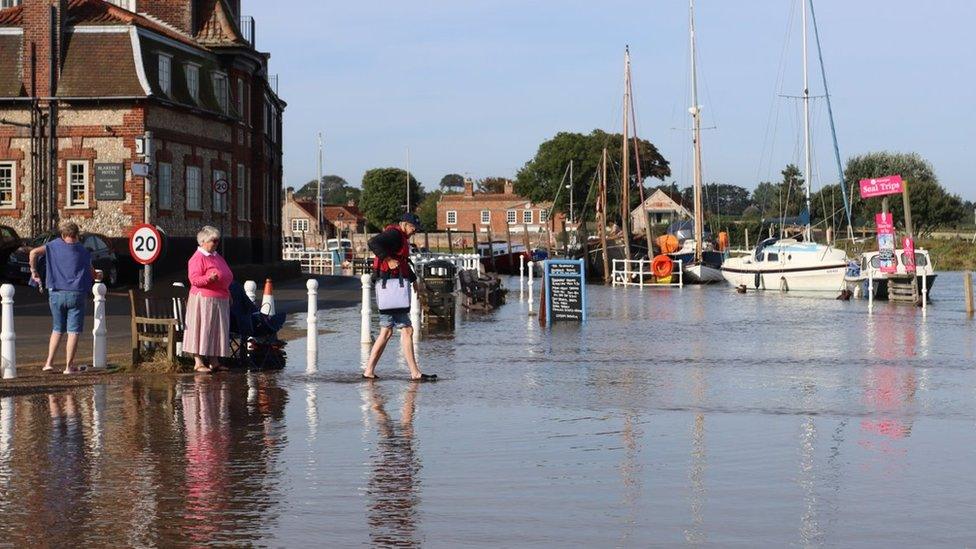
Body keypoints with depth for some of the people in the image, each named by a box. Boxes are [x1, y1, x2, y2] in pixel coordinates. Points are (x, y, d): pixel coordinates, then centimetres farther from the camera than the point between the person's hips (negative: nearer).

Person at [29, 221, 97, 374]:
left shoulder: (55, 245, 3)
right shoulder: (84, 252, 3)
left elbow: (34, 252, -5)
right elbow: (92, 274, 9)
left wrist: (33, 271, 7)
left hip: (56, 294, 2)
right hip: (76, 294, -2)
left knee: (57, 329, 16)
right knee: (73, 331, 1)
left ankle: (49, 362, 10)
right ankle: (69, 366, -2)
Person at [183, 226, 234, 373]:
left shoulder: (216, 256, 19)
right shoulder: (197, 258, -10)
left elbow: (227, 276, 29)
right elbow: (194, 279, -18)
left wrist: (228, 292, 22)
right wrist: (209, 278, -33)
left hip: (220, 300, 9)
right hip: (204, 299, -9)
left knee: (216, 331, 9)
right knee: (202, 329, -7)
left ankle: (214, 361, 14)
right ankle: (198, 362, -5)